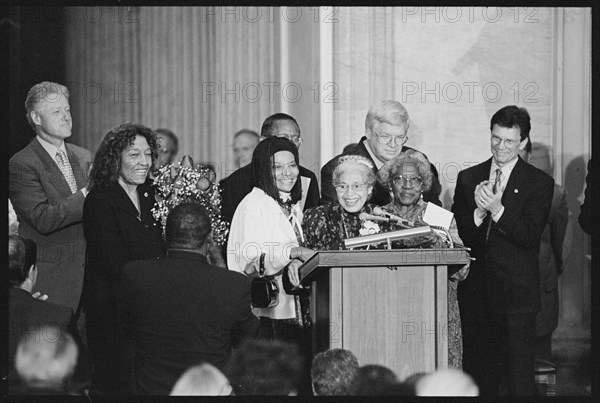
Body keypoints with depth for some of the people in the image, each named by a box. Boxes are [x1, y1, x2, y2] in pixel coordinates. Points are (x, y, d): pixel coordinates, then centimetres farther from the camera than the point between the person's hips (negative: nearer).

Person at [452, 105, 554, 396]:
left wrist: (497, 209, -21)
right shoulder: (468, 178, 11)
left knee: (519, 377, -6)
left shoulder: (539, 183, 0)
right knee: (477, 374, 8)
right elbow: (456, 233, 5)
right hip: (475, 293, 4)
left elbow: (529, 236, -9)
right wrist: (479, 213, -14)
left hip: (516, 295, -4)